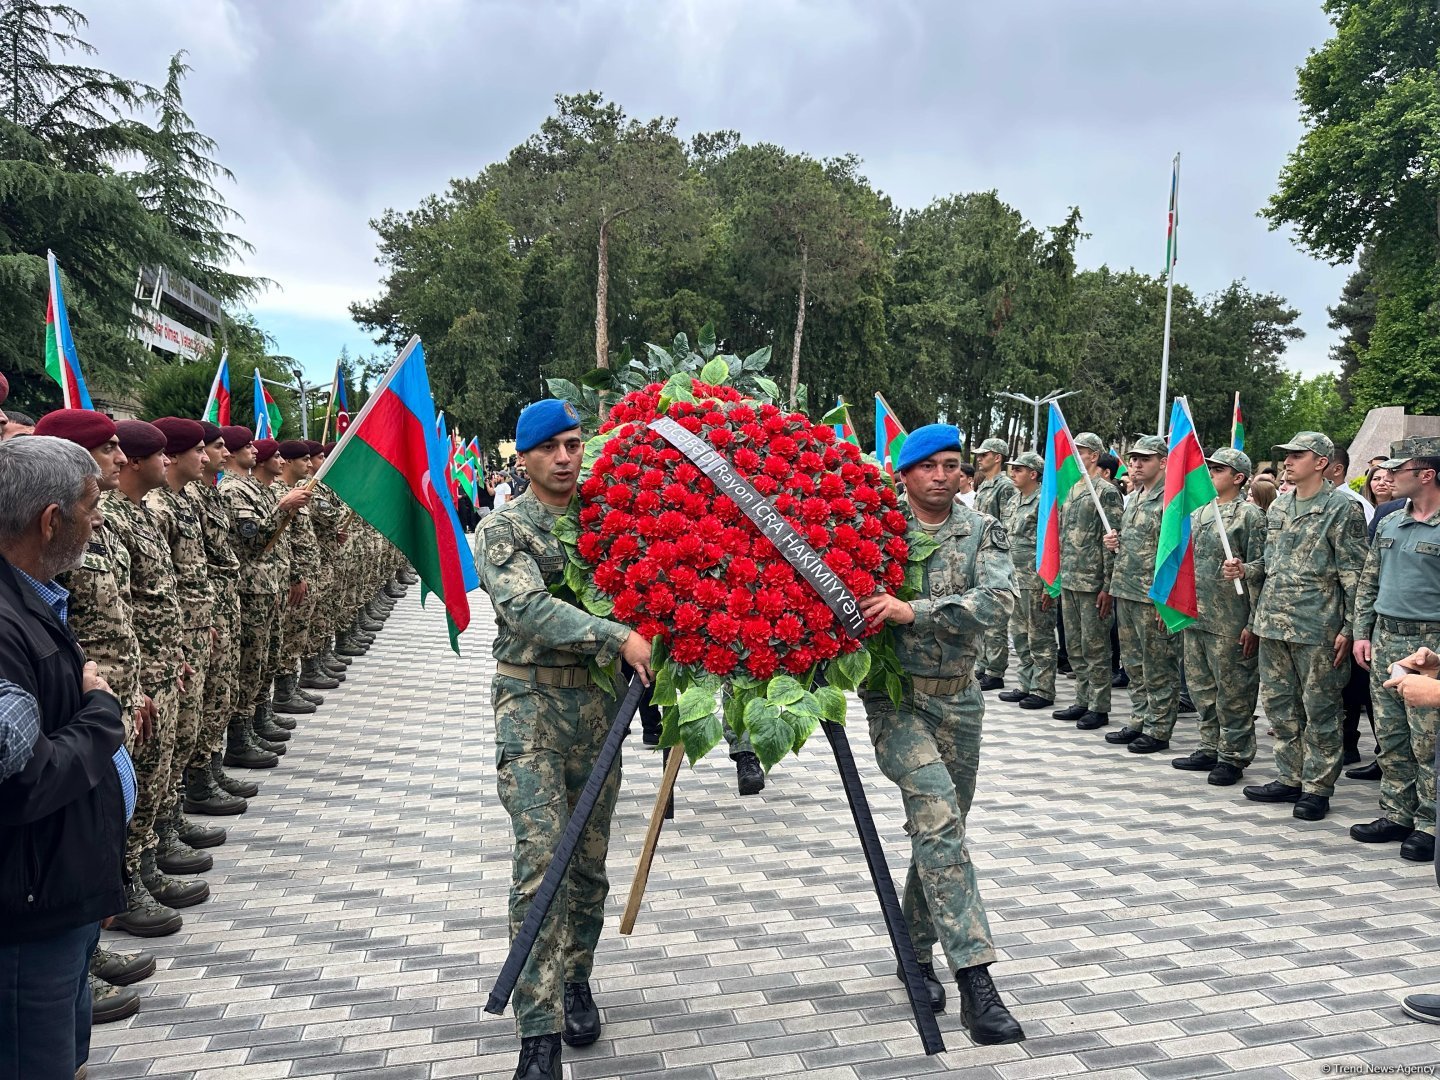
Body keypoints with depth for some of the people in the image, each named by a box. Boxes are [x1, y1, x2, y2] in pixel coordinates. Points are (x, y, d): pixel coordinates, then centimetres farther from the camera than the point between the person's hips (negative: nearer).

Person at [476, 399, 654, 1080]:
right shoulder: (503, 529, -3)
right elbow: (529, 609, -19)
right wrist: (618, 639, -27)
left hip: (598, 703, 4)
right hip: (532, 702, -4)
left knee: (590, 859, 11)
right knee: (541, 857, -12)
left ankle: (575, 979, 33)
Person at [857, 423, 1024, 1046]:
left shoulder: (982, 532, 1)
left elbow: (999, 601, -16)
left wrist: (913, 611, -25)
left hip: (959, 699, 4)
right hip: (896, 697, -4)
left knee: (942, 828, 14)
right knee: (938, 817, -18)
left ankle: (917, 953, 33)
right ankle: (975, 979, -17)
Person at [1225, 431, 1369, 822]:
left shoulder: (1342, 508, -7)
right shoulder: (1278, 507, 14)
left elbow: (1354, 574, -9)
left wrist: (1349, 628, -13)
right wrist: (1245, 571, 2)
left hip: (1317, 628, -7)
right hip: (1273, 624, 7)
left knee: (1319, 709, 2)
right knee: (1279, 705, 12)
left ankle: (1317, 788, 12)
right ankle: (1289, 779, 24)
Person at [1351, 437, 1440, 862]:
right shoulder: (1389, 525, 12)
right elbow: (1368, 583, 18)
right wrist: (1362, 633, 11)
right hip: (1384, 640, 7)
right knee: (1390, 737, 13)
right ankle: (1396, 814, 23)